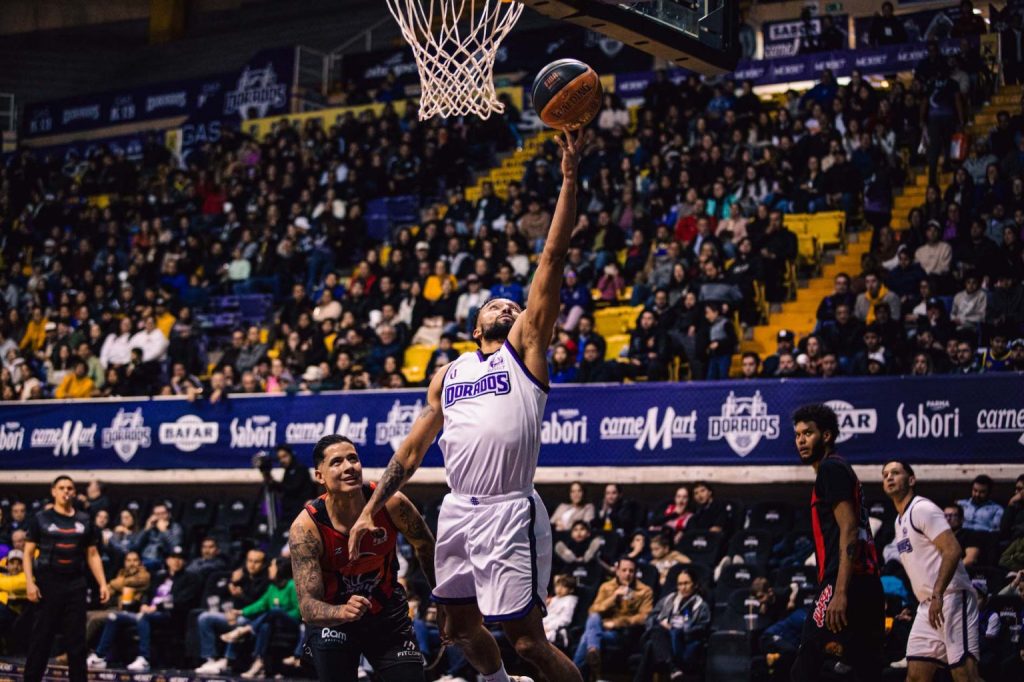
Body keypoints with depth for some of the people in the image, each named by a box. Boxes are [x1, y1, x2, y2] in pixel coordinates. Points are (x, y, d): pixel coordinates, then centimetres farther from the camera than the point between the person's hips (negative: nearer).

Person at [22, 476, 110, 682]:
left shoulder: (84, 521, 10)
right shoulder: (41, 519, 2)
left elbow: (93, 555, 13)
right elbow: (28, 553, 0)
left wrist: (102, 584, 3)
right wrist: (30, 582, -12)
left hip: (76, 585, 3)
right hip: (48, 583, -3)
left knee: (77, 639, 4)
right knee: (41, 637, 0)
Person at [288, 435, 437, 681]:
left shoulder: (390, 503, -20)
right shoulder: (306, 527, -26)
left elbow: (424, 545, 1)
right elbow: (307, 605, -28)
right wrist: (342, 612, -48)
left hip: (388, 612, 2)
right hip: (331, 618, -2)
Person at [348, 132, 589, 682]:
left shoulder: (526, 347, 4)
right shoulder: (448, 374, 17)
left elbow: (552, 259, -4)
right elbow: (414, 447, 20)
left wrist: (569, 179, -10)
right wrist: (373, 507, 15)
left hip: (510, 512, -6)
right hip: (458, 509, 6)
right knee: (460, 626, 19)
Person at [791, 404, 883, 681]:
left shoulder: (831, 468, -4)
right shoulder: (837, 469, 25)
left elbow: (849, 531, -15)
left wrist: (840, 593, -22)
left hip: (846, 585, -10)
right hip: (868, 584, 10)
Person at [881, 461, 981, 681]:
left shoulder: (922, 509, -8)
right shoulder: (900, 520, 21)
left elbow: (952, 550, -20)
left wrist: (937, 595, -27)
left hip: (951, 598, -9)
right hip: (928, 605, 9)